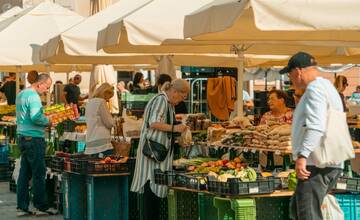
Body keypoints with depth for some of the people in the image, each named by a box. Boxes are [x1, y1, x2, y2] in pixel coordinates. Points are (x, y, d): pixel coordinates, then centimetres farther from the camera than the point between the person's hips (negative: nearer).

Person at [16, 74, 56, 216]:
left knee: (24, 173, 10)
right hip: (34, 139, -9)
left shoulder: (21, 94, 17)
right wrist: (47, 122, -8)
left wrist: (43, 121, 14)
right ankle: (40, 207, 3)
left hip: (23, 138, 10)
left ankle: (22, 207, 12)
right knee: (39, 174, -2)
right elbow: (35, 117, -25)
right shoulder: (33, 96, -14)